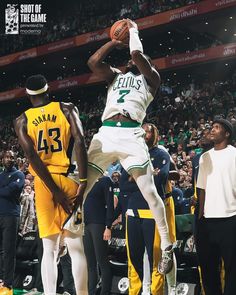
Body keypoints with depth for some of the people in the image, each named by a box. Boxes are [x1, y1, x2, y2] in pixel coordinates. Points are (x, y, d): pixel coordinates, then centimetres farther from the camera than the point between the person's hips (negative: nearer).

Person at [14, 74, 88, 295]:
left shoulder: (22, 121, 7)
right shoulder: (67, 109, 4)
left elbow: (32, 156, -6)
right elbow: (80, 142, -11)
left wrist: (55, 191, -8)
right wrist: (83, 183, -14)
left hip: (43, 183, 1)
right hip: (68, 179, -1)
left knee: (49, 248, 5)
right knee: (76, 246, 4)